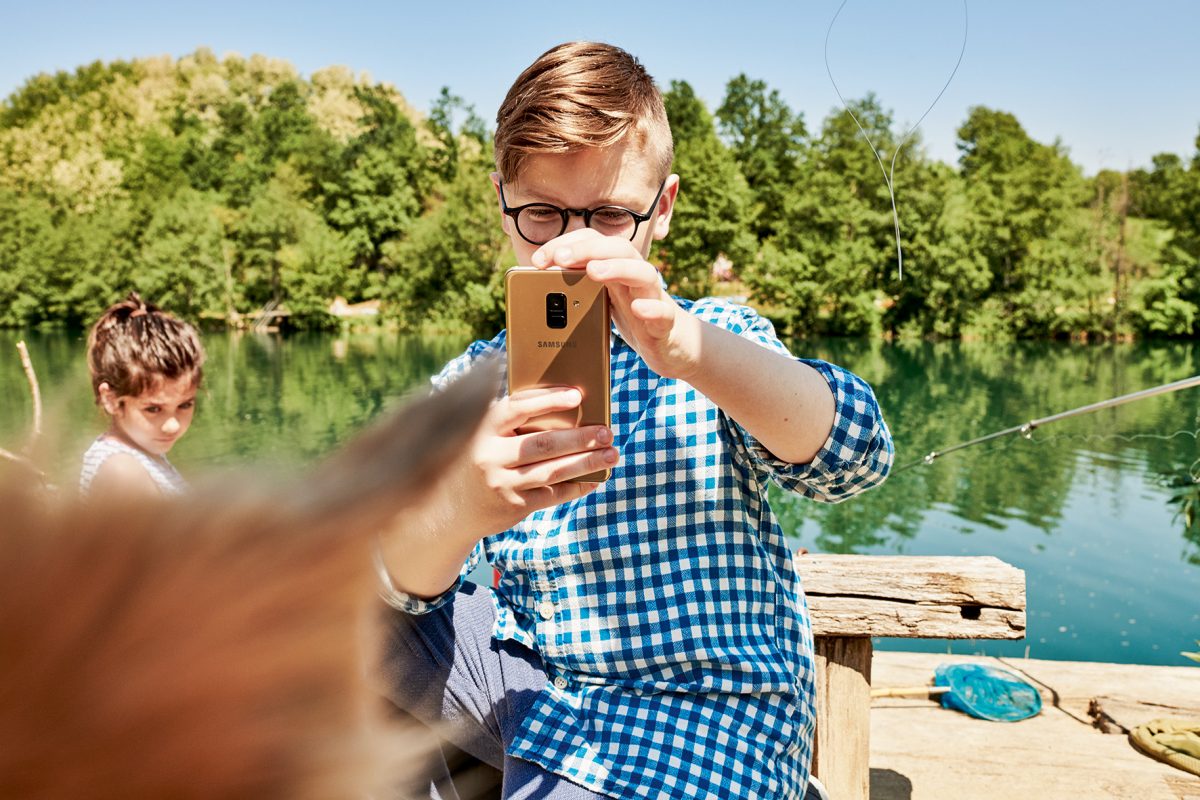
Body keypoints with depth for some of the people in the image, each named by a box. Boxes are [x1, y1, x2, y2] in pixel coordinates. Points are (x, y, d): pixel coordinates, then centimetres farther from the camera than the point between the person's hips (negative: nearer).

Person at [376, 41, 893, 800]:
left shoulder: (715, 342, -6)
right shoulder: (469, 383, 1)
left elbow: (853, 457, -26)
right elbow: (403, 578, -12)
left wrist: (680, 345, -45)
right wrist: (461, 509, -37)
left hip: (694, 718, -4)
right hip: (529, 678, 4)